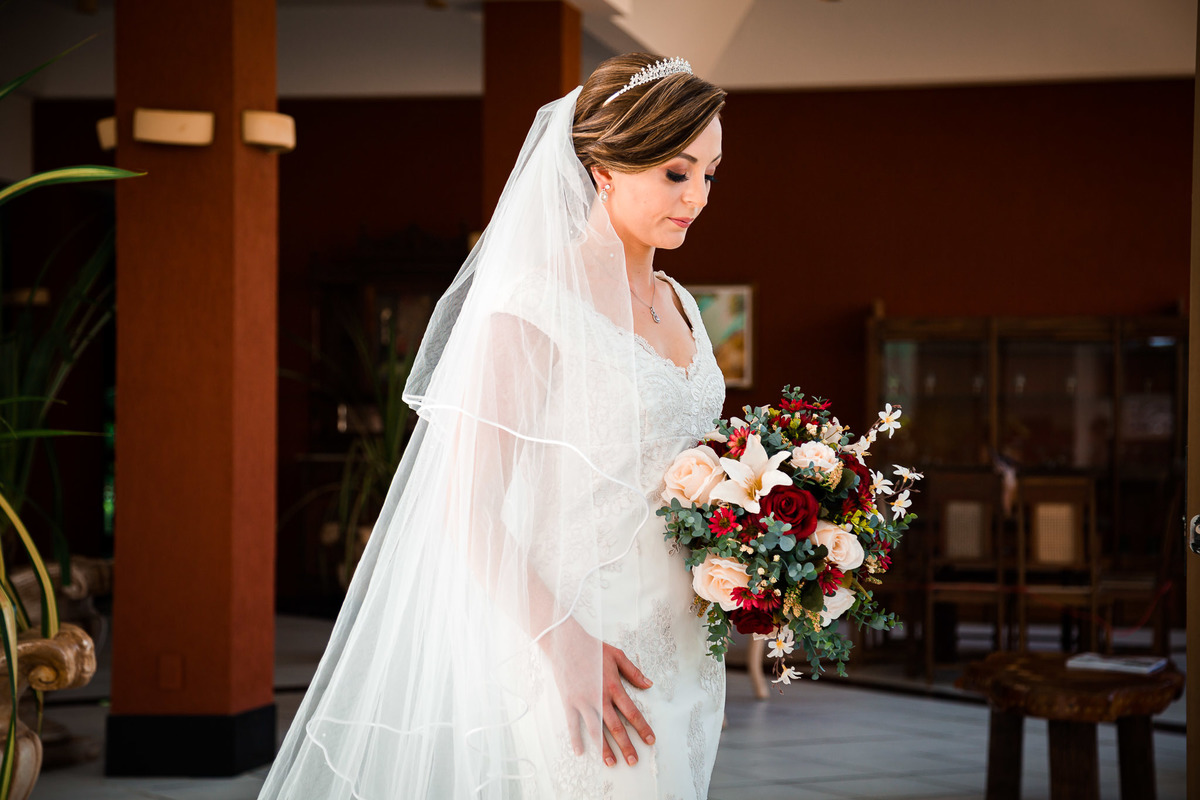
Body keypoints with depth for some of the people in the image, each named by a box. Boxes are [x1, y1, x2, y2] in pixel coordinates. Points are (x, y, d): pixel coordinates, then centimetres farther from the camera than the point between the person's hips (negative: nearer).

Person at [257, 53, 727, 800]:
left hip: (683, 649, 8)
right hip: (580, 648, -8)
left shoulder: (677, 306, 12)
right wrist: (562, 647, -22)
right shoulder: (536, 305, -13)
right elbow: (466, 504, -17)